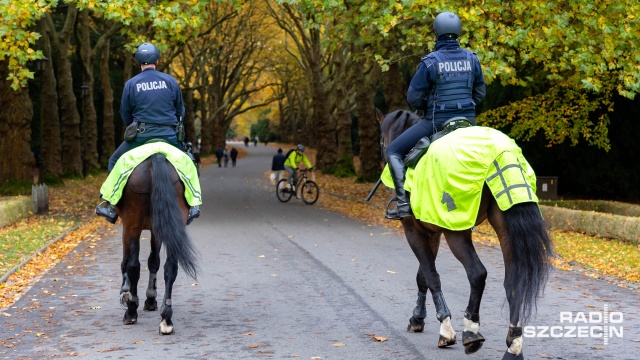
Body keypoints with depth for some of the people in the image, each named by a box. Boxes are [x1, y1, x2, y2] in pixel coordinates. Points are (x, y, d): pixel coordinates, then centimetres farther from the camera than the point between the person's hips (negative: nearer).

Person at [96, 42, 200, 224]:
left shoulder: (131, 84, 1)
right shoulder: (170, 81, 4)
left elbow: (125, 115, 9)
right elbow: (180, 110, 11)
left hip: (141, 135, -1)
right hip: (169, 135, 1)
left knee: (114, 162, 17)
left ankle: (112, 205, 8)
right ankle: (191, 204, 12)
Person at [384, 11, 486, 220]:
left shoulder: (430, 62, -11)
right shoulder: (472, 59, 4)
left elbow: (413, 98, -7)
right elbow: (480, 94, 11)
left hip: (437, 122, -5)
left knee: (393, 151, 6)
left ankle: (404, 203, -7)